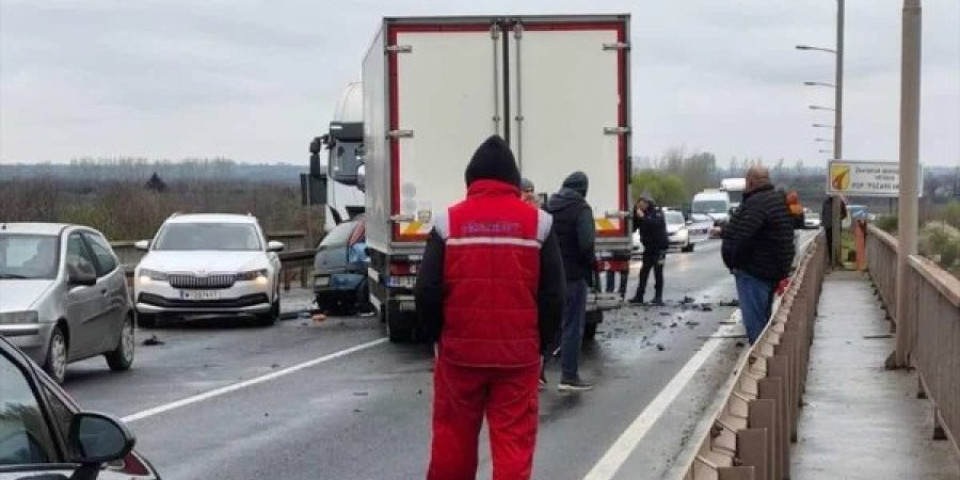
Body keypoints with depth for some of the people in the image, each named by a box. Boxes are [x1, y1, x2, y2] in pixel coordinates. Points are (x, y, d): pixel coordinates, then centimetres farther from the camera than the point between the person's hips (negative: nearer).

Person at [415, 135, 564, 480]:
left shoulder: (449, 221, -1)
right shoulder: (538, 222, 0)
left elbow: (427, 292, -3)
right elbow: (553, 294, -1)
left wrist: (438, 336, 12)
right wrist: (541, 341, 11)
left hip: (460, 350, 1)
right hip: (518, 353, 0)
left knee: (453, 438, 13)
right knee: (514, 440, 3)